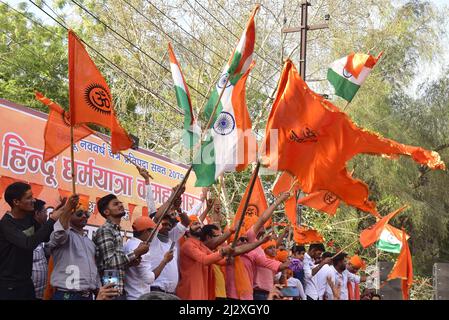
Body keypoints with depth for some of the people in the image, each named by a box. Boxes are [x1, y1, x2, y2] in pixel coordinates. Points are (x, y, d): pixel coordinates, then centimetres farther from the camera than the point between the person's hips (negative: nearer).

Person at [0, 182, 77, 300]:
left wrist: (64, 211, 0)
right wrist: (52, 220, -25)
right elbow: (29, 244, -32)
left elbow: (45, 237, 11)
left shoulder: (29, 217, 5)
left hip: (26, 282, 7)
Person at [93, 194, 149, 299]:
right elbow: (111, 262, -20)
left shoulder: (116, 231, 18)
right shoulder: (105, 230, -10)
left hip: (119, 289, 9)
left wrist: (131, 261, 4)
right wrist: (136, 253, -13)